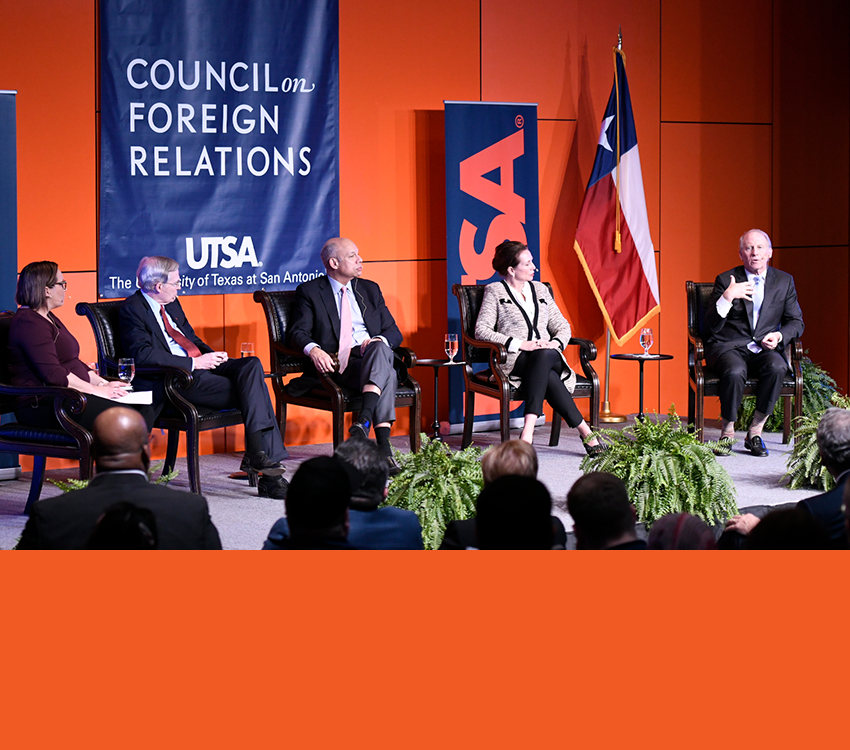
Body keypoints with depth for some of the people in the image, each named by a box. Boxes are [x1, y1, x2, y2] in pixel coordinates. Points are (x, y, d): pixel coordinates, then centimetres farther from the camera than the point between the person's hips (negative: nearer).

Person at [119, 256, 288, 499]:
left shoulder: (172, 304, 22)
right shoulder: (132, 309, -5)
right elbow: (144, 355, -18)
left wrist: (212, 355, 5)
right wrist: (195, 363, -19)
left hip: (201, 365, 8)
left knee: (251, 365, -20)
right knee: (250, 395, -24)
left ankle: (257, 454, -26)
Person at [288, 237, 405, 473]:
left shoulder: (370, 289, 24)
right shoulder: (309, 291, 12)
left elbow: (393, 332, 19)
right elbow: (298, 333, 1)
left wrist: (379, 340, -7)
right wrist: (313, 349, -24)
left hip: (376, 356, 3)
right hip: (339, 364, -3)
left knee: (379, 347, -36)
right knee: (387, 376, -35)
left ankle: (364, 419, -50)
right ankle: (384, 447, -46)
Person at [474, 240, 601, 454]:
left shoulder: (540, 289, 24)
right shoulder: (495, 291, 9)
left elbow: (562, 326, 22)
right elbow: (481, 330, -4)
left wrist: (555, 342, -4)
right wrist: (520, 344, -14)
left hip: (550, 357, 3)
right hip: (514, 361, -3)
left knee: (543, 356, -38)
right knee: (548, 378, -38)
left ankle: (528, 429, -46)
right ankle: (584, 432, -38)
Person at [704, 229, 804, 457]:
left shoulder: (784, 281, 10)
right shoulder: (725, 280, 1)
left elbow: (796, 322, 13)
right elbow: (712, 326, -5)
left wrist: (779, 335, -10)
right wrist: (727, 297, -21)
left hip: (765, 348, 2)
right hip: (729, 347, -2)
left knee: (777, 367, -33)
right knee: (735, 371, -36)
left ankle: (755, 432, -20)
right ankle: (727, 433, -15)